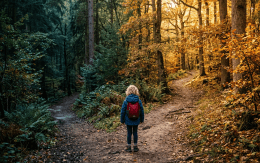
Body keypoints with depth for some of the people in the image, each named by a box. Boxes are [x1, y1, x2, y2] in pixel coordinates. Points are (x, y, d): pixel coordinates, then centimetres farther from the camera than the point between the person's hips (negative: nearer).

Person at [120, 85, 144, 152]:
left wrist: (122, 120, 5)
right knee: (135, 133, 11)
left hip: (128, 120, -1)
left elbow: (123, 111, -6)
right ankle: (135, 146, 19)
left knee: (129, 133, 8)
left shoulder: (126, 101, -12)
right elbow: (142, 111, 0)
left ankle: (129, 147, 15)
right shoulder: (138, 101, -7)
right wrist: (141, 119, 13)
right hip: (136, 121, 2)